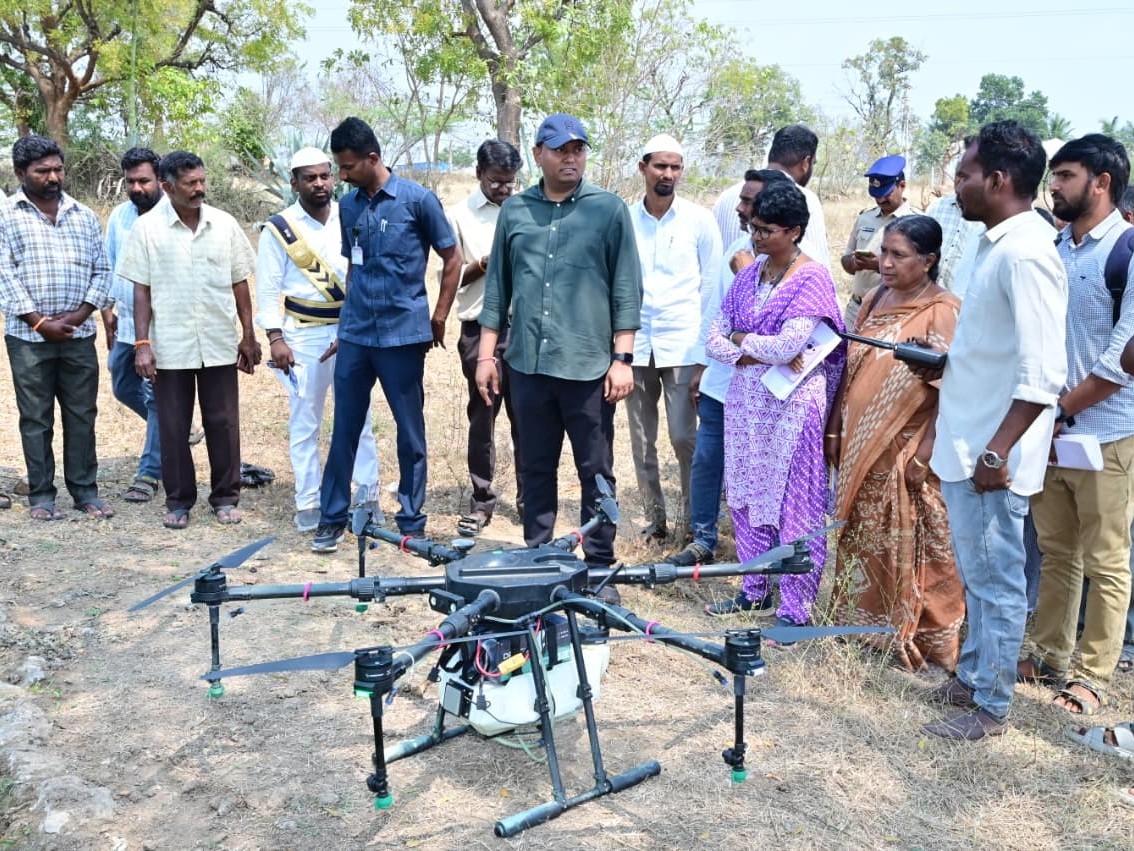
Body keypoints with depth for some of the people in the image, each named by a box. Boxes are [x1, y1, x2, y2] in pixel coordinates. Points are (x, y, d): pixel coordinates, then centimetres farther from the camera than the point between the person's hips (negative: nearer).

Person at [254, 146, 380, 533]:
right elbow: (268, 288, -1)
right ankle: (309, 504, 13)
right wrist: (275, 338, -9)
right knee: (304, 423, 4)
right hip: (304, 336, -2)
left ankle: (368, 498, 15)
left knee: (359, 417, 5)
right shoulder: (279, 229, -1)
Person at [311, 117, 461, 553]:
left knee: (411, 433, 5)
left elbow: (452, 258, 1)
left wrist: (439, 317, 1)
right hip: (355, 335, 4)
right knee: (344, 428, 8)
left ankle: (412, 521, 17)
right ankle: (332, 518, 18)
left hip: (403, 334, -4)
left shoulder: (418, 199, -6)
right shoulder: (347, 206, 9)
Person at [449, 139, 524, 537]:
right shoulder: (461, 216, 3)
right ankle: (481, 501, 13)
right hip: (481, 329, -1)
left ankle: (529, 497, 15)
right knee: (482, 417, 5)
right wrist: (480, 266, -15)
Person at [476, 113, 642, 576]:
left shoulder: (609, 209, 1)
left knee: (596, 472, 4)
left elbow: (627, 289, -1)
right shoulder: (515, 210, 10)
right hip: (527, 364, 3)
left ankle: (599, 565, 14)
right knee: (536, 468, 12)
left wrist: (622, 358, -6)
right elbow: (498, 285, 13)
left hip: (588, 366, -3)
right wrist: (487, 353, 9)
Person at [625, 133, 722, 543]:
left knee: (684, 437, -6)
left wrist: (707, 356, -4)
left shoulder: (699, 220, 1)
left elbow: (712, 289, 2)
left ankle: (697, 519, 12)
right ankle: (655, 519, 20)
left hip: (683, 344, -2)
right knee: (642, 441, 7)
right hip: (635, 344, 2)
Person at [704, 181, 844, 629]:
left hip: (792, 403, -7)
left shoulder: (812, 278, -10)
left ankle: (795, 608, 7)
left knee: (794, 506, -1)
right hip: (745, 399, 7)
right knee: (746, 497, 12)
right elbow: (714, 338, 7)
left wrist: (742, 339, -4)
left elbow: (788, 346, -20)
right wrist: (752, 355, -11)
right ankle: (754, 589, 26)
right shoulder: (749, 275, 10)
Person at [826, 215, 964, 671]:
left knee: (911, 549, 1)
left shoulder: (942, 313, -13)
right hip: (862, 448, 7)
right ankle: (864, 624, 31)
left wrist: (923, 455, -19)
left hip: (907, 453, -7)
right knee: (863, 541, 16)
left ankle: (919, 641, 15)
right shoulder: (873, 300, 8)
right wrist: (834, 429, 12)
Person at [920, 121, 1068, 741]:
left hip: (990, 455, -10)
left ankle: (990, 707, 18)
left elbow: (1042, 375, -25)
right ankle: (972, 676, 35)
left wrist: (997, 452, -23)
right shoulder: (998, 243, 10)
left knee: (996, 581, 4)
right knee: (978, 576, 21)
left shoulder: (1025, 252, -21)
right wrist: (942, 361, 19)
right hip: (965, 444, 10)